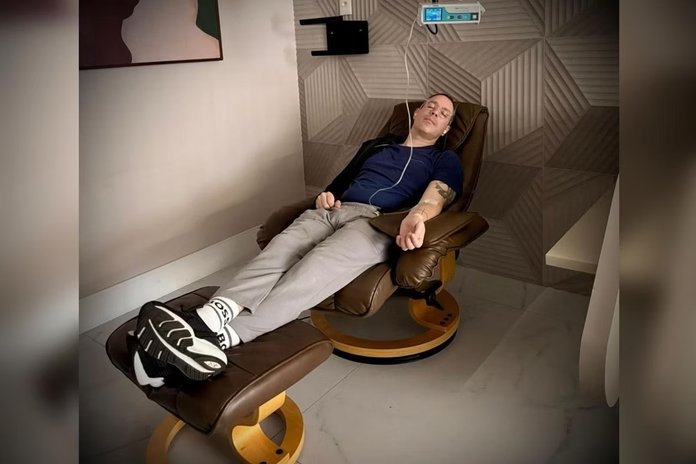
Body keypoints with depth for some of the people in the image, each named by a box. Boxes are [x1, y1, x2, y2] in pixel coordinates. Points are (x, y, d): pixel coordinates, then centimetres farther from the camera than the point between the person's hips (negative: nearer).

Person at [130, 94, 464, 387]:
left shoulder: (445, 160, 21)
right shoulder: (376, 146, 35)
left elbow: (436, 196, -2)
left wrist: (416, 216, -26)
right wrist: (326, 196, 6)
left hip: (379, 221, -4)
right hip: (334, 211, 4)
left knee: (321, 264, -37)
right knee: (281, 250, -30)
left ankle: (222, 338, -53)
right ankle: (207, 317, -54)